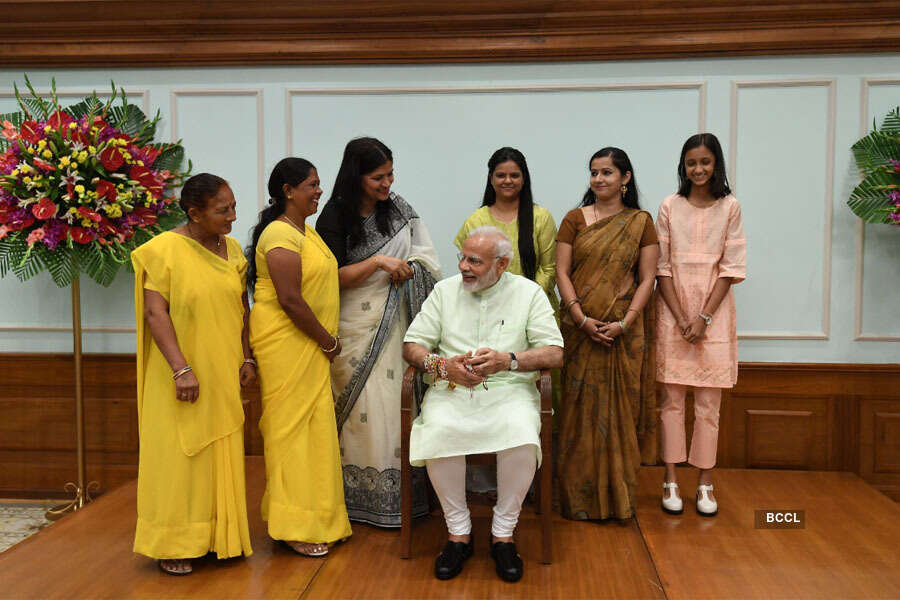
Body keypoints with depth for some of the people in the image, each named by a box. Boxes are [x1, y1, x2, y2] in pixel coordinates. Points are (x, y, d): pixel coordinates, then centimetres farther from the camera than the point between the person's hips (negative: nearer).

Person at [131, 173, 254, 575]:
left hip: (224, 374, 6)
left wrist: (246, 358, 6)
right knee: (179, 454, 3)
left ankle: (220, 535, 27)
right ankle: (175, 545, 18)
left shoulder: (231, 249, 7)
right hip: (182, 374, -5)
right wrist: (181, 370, -20)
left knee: (224, 452, 13)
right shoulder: (164, 249, -11)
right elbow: (155, 314, -14)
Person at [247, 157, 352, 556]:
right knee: (292, 427, -2)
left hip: (309, 345, 10)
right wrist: (329, 341, -14)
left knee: (313, 427, 13)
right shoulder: (280, 235, -15)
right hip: (285, 344, -10)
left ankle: (315, 518, 25)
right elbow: (290, 300, -21)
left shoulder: (306, 231, 16)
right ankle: (296, 527, 9)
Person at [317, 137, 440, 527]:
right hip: (355, 323, -4)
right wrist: (380, 262, -17)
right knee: (365, 404, -3)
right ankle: (363, 495, 9)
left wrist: (405, 269, -3)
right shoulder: (335, 216, -5)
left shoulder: (398, 209, 8)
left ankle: (401, 493, 14)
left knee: (397, 399, 4)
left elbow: (424, 258, 17)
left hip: (395, 320, 4)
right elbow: (335, 277, -10)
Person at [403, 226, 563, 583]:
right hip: (451, 390, 1)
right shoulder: (444, 290, 13)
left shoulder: (529, 292, 8)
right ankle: (458, 532, -10)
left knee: (522, 434, -33)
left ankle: (503, 534, -11)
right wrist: (442, 364, -12)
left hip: (509, 389, -1)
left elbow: (554, 353, -1)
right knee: (440, 431, -31)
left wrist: (507, 360, -17)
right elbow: (412, 345, 9)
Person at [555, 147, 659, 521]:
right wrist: (581, 319, -12)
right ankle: (580, 496, 14)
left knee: (620, 410, 4)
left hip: (624, 332, 0)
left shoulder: (641, 222, 6)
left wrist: (625, 323, -12)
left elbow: (647, 278, 1)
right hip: (581, 330, 0)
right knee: (581, 409, 3)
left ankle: (619, 498, 17)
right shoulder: (575, 219, 7)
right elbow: (562, 273, 1)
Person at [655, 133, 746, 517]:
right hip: (673, 310, 0)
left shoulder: (730, 208, 4)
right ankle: (671, 481, 11)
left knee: (709, 401, 4)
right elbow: (662, 267, 0)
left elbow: (731, 268, -1)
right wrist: (681, 318, -8)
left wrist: (704, 317, -9)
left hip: (714, 311, 0)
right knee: (672, 398, 3)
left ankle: (705, 483, 13)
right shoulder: (670, 207, 4)